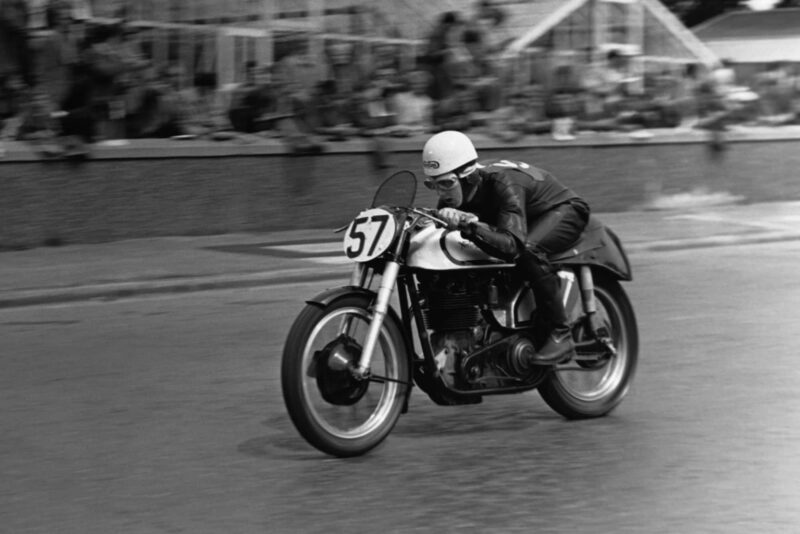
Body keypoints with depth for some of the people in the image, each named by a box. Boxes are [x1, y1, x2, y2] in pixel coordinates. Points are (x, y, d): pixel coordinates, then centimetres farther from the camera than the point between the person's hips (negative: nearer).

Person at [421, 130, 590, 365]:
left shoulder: (502, 182, -37)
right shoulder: (457, 192, -14)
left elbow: (513, 245, -47)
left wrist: (469, 224, -58)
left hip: (563, 209, -8)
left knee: (527, 250, -38)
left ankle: (562, 335, -29)